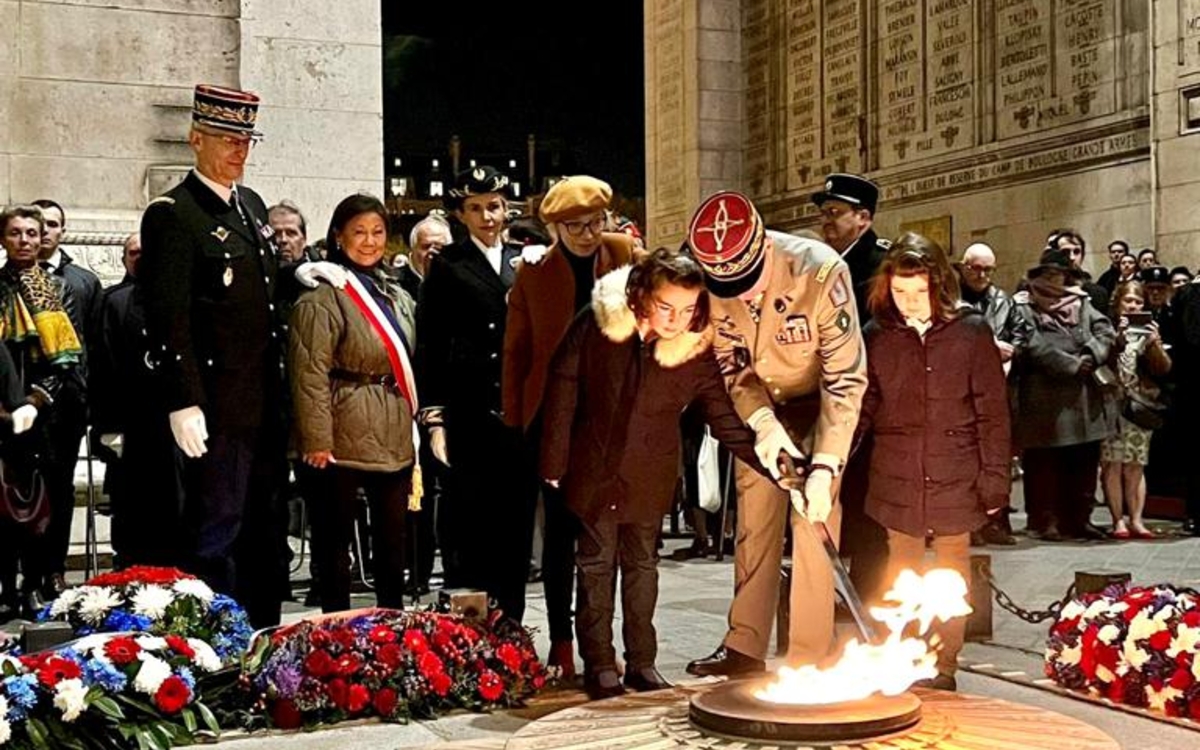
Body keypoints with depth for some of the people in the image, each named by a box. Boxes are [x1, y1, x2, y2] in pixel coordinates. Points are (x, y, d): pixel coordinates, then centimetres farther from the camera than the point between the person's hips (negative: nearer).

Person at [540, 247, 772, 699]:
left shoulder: (696, 350, -15)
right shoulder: (598, 324, -17)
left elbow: (725, 420, -11)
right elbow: (563, 387, -8)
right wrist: (555, 460, -6)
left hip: (650, 475, 1)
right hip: (594, 468, -1)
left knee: (642, 563, 12)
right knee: (597, 562, 7)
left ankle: (642, 661, 23)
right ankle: (598, 663, 17)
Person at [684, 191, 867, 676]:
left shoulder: (821, 272, -33)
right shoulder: (710, 281, -20)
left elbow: (846, 378, -29)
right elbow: (729, 364, -7)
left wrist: (824, 469, -33)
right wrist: (763, 423, -24)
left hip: (819, 406, -4)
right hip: (760, 410, 4)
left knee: (813, 528, -9)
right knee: (753, 526, 6)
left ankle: (809, 661, -1)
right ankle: (744, 648, 16)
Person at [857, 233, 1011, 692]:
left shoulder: (971, 331, -3)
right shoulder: (877, 336, 2)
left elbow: (992, 412, -1)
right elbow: (863, 408, 5)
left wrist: (995, 479, -4)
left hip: (956, 479, -1)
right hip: (897, 480, 1)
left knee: (952, 570, 9)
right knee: (901, 569, 8)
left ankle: (945, 667, 19)